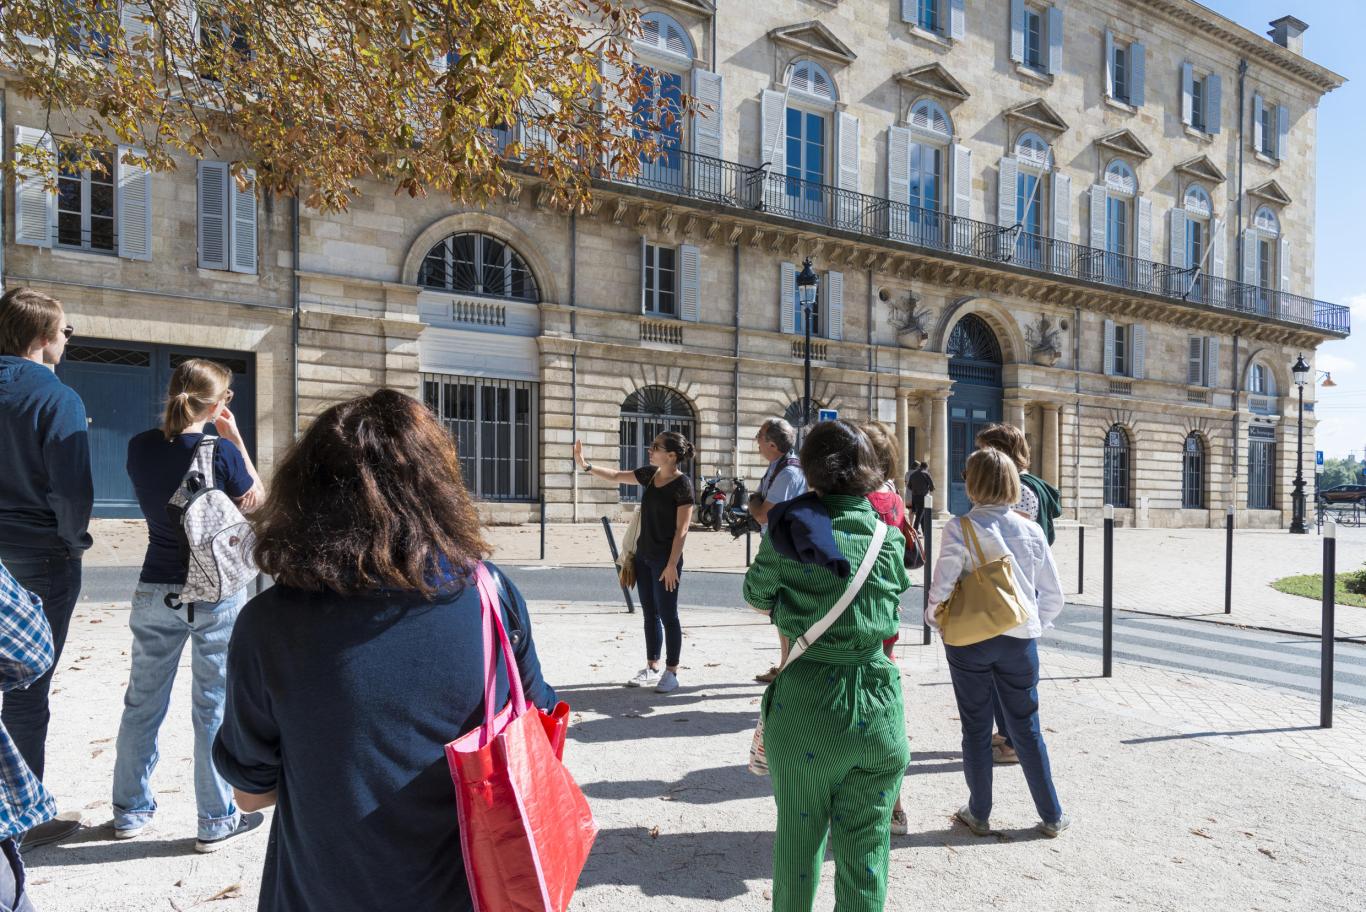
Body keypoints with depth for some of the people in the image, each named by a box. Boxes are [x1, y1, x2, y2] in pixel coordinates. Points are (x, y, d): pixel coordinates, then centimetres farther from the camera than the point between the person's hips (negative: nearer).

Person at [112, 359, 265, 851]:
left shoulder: (141, 447, -1)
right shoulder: (221, 452, -15)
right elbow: (256, 500, 1)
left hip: (154, 590, 5)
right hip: (215, 592, -5)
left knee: (143, 701, 19)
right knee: (214, 706, 6)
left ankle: (130, 810, 33)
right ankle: (216, 820, 17)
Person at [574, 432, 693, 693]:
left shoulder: (682, 484, -14)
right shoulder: (650, 474, 5)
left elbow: (682, 529, -16)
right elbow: (616, 476, 16)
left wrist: (672, 564, -17)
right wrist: (585, 466, 6)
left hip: (666, 559, -7)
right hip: (644, 555, 7)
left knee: (667, 615, 1)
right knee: (650, 614, 14)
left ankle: (671, 672, 13)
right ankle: (652, 668, 25)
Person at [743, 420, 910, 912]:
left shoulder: (787, 530, -9)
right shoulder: (889, 536, -3)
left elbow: (757, 596, 6)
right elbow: (891, 610, 11)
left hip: (803, 703, -1)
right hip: (876, 705, 2)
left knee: (797, 836, 18)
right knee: (866, 847, 16)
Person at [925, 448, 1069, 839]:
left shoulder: (960, 527, -12)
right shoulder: (1031, 531, 0)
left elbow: (941, 587, -15)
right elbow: (1054, 595, 4)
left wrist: (935, 617, 4)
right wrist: (1034, 626, 16)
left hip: (969, 639, -3)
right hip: (1021, 640, 3)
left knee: (976, 728, 11)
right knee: (1026, 727, 17)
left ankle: (979, 813, 23)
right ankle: (1051, 816, 27)